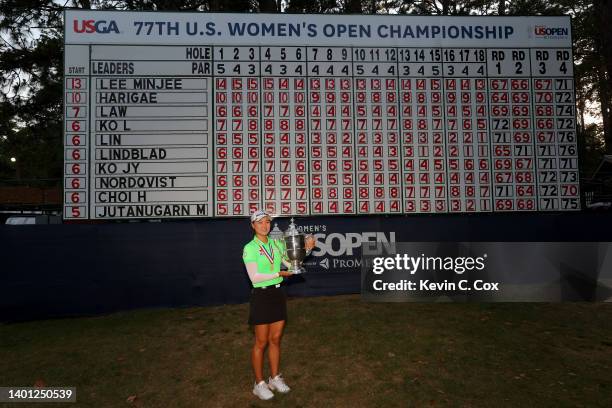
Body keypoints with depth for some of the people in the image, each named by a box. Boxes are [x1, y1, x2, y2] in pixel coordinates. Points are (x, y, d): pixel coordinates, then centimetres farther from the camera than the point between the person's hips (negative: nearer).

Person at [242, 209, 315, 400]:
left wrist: (307, 249, -7)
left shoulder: (277, 244, 6)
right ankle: (259, 383, 20)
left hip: (278, 293, 5)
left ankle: (275, 378, 29)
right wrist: (279, 273, -19)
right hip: (261, 295, -5)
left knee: (275, 339, 14)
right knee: (261, 342, 4)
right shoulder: (250, 248, -11)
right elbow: (254, 277, -17)